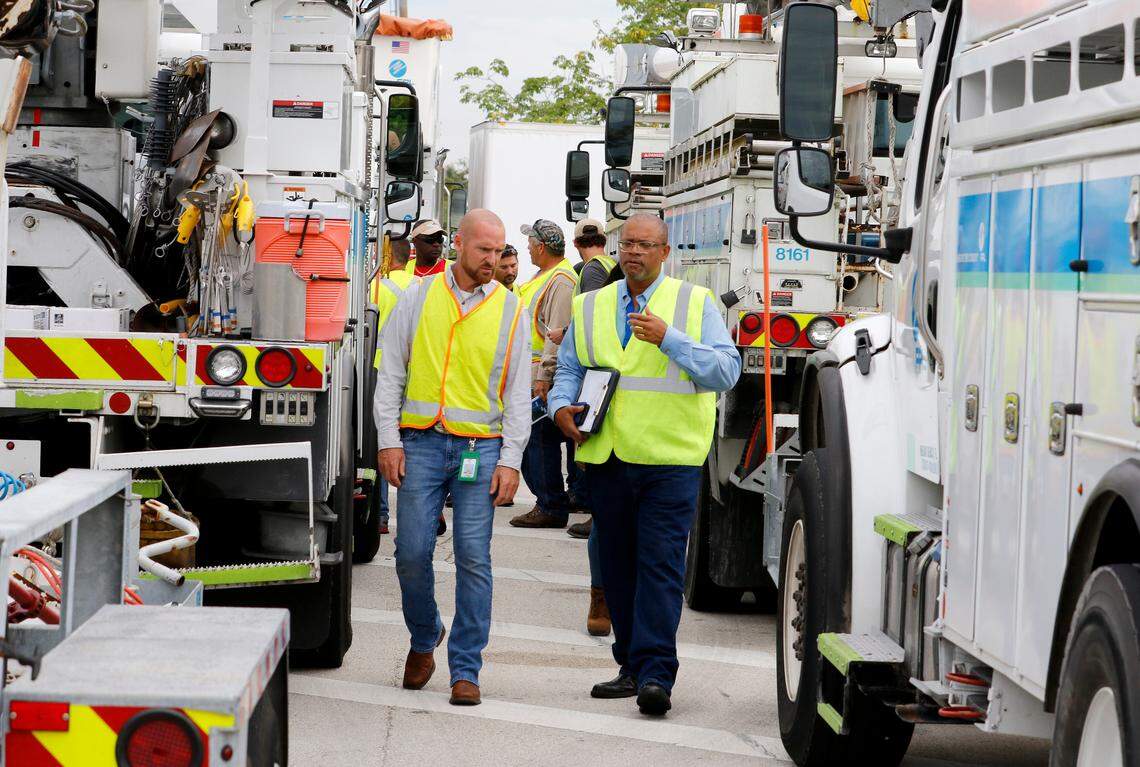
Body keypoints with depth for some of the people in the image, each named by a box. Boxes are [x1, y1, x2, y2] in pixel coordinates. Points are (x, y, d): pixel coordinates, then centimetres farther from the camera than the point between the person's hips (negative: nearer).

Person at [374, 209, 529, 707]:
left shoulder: (511, 309, 7)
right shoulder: (420, 296, 7)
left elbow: (518, 391, 7)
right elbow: (390, 373, 8)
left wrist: (510, 459, -1)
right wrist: (389, 440, -1)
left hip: (480, 446, 0)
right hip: (421, 442, 0)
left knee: (473, 558, -4)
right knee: (412, 552, -2)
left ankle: (465, 669, 3)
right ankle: (424, 637, 24)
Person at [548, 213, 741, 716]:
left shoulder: (695, 303, 5)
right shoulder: (589, 308, 15)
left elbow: (726, 370, -6)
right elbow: (569, 368, 20)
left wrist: (668, 338, -17)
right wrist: (562, 407, -1)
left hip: (670, 458, -4)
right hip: (606, 457, 4)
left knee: (660, 563, -11)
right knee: (617, 566, 8)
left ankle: (656, 674, -13)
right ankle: (632, 668, 16)